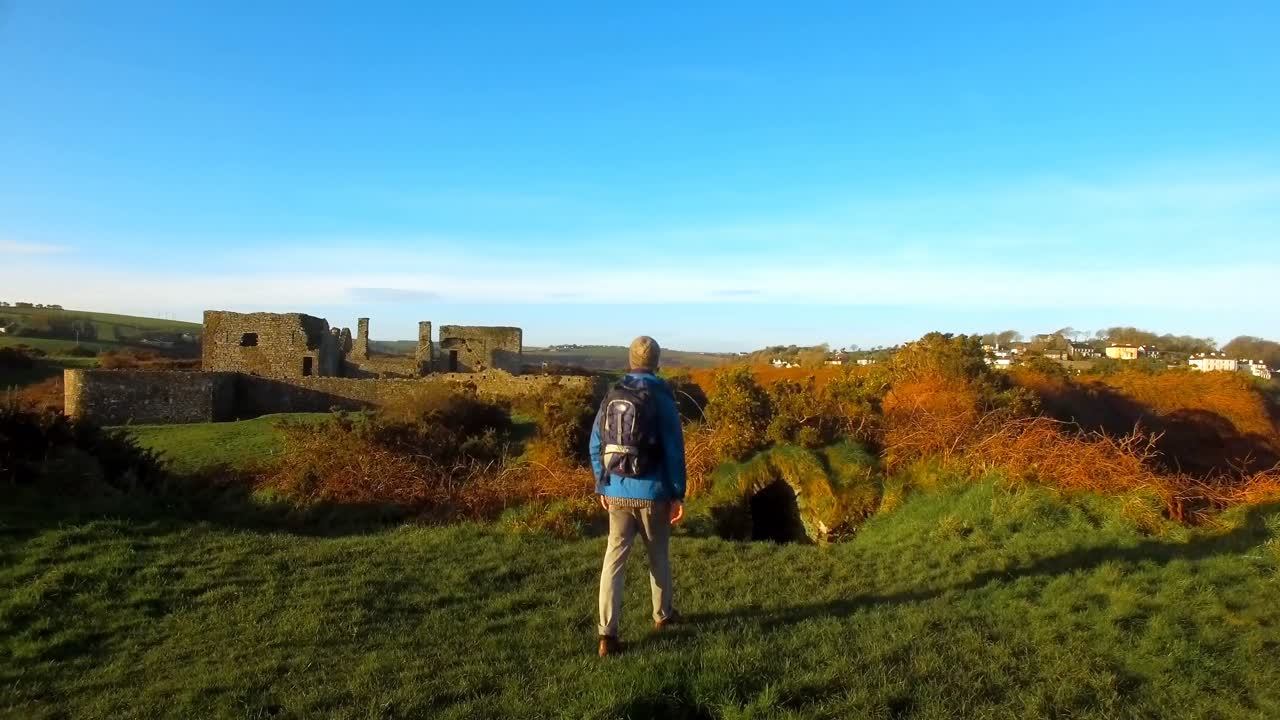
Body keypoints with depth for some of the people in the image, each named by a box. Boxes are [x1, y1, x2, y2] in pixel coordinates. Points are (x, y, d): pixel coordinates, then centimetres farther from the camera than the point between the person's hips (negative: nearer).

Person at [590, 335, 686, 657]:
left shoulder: (611, 396, 4)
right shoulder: (661, 397, -8)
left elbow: (596, 446, 7)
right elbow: (674, 449, -9)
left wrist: (602, 486, 16)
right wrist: (678, 494, -3)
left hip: (617, 492, 3)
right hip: (652, 492, -2)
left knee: (613, 560, 3)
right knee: (658, 555, 18)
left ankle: (607, 634, -3)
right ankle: (662, 614, 36)